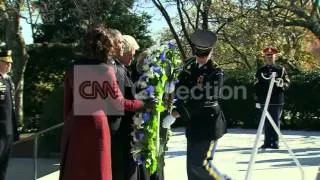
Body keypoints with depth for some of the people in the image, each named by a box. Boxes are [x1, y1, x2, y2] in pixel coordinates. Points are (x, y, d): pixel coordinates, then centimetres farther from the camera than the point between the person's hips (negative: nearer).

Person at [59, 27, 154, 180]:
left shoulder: (73, 69, 2)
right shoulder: (107, 71, -8)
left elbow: (67, 102, 5)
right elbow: (120, 103, -6)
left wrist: (67, 122, 16)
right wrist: (144, 104, 6)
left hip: (75, 124, 4)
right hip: (97, 123, -3)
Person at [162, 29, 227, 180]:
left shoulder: (216, 73, -14)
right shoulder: (189, 65, 7)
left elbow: (202, 100, -22)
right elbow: (180, 88, 9)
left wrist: (176, 113, -27)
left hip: (209, 122, -6)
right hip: (193, 122, 7)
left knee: (199, 163, -10)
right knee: (191, 164, 10)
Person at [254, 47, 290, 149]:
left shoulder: (281, 69, 8)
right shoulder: (260, 71, 9)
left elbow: (287, 83, 6)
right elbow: (256, 86, 6)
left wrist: (281, 84, -17)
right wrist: (257, 100, 1)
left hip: (277, 101, -1)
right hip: (264, 101, 1)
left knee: (276, 122, 1)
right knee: (266, 122, 3)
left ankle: (275, 142, 8)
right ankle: (267, 142, 10)